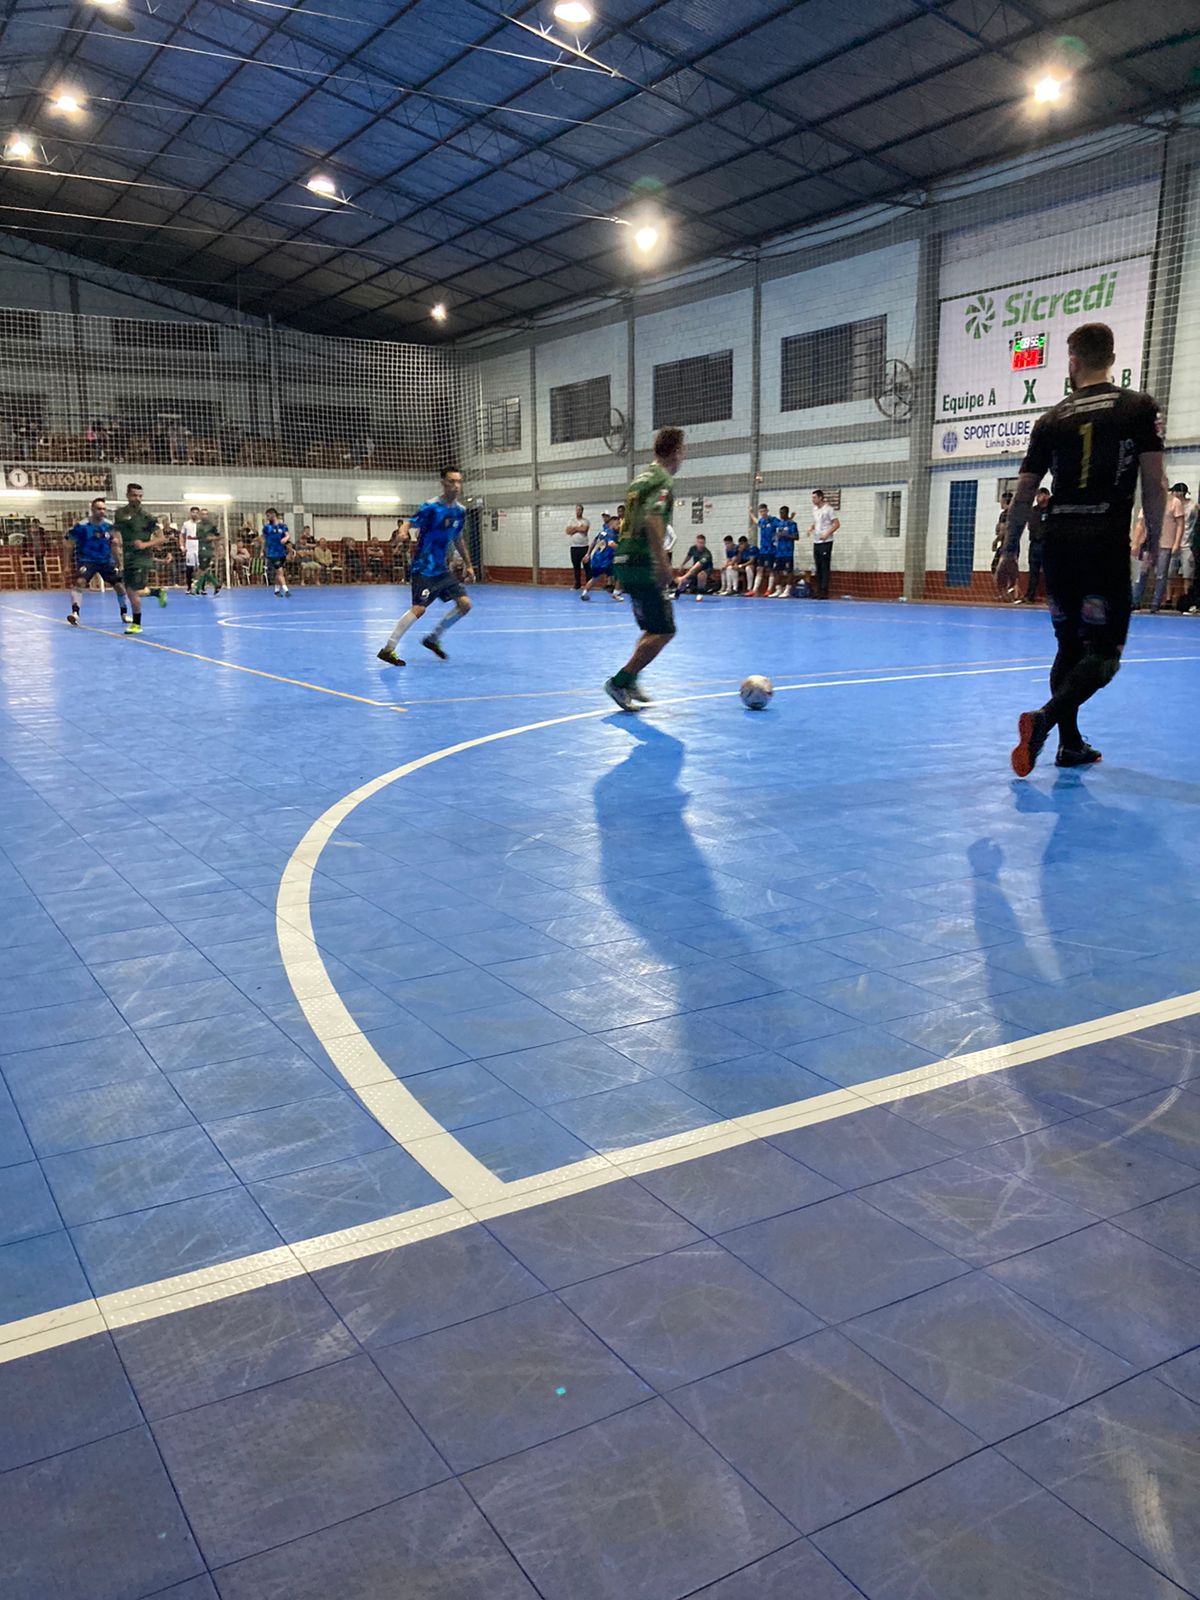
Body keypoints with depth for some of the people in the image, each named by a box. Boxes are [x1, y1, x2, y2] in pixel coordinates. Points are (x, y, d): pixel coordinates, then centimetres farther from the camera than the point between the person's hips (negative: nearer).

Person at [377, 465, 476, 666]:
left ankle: (433, 638, 18)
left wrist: (468, 564, 21)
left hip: (443, 568, 7)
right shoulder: (431, 507, -14)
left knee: (464, 604, 1)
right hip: (424, 567, -7)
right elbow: (410, 524, -18)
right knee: (419, 609, -16)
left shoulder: (460, 510, 7)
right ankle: (388, 648, -7)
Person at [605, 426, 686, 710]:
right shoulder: (664, 480, -9)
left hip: (627, 562, 10)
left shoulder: (642, 478, 18)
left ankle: (630, 682, 16)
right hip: (643, 565, -10)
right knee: (664, 631, -6)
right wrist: (662, 562, -28)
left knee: (652, 628, 19)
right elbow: (651, 519, -25)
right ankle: (620, 682, -6)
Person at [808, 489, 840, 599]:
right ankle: (819, 591, 12)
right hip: (816, 542, 8)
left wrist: (827, 534, -19)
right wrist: (811, 527, 6)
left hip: (825, 542, -8)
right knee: (818, 568, 8)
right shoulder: (815, 509, 14)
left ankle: (824, 592, -8)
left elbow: (837, 524, -11)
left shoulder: (828, 509, -9)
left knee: (825, 568, -8)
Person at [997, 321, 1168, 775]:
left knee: (1069, 645, 15)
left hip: (1059, 542, 4)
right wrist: (1153, 542, 7)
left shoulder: (1051, 421, 9)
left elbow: (1024, 493, 8)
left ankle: (1071, 744, 17)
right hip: (1107, 543, -3)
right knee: (1104, 652, -1)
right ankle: (1043, 719, -25)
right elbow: (1154, 483, -3)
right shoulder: (1141, 408, 3)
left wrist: (1010, 552, 16)